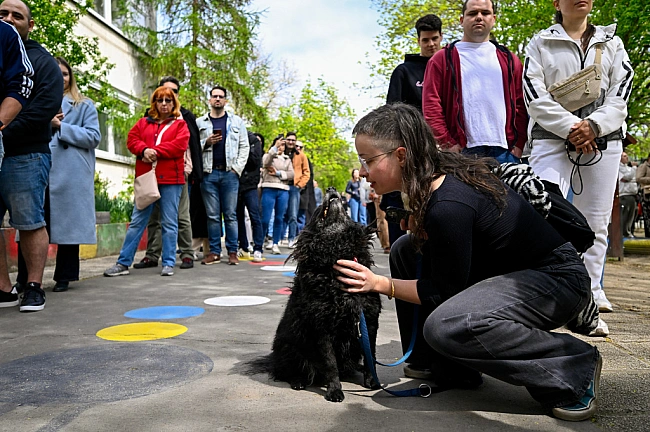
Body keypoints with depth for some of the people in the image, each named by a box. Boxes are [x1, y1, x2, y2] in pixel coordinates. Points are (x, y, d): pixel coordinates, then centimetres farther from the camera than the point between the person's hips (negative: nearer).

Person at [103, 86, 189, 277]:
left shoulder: (180, 124, 8)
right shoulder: (144, 122, 17)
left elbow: (179, 145, -7)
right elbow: (132, 139, 7)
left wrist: (155, 151, -12)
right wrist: (144, 150, -12)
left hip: (170, 179, -2)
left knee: (169, 223, 2)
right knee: (137, 221, 4)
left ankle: (168, 263, 9)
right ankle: (123, 263, 9)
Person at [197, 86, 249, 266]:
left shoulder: (236, 121, 11)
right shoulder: (200, 122, 12)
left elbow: (244, 146, 7)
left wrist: (237, 168, -3)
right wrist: (206, 142, -9)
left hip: (230, 173, -1)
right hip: (209, 173, 1)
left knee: (230, 215, 0)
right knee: (212, 215, 3)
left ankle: (232, 252, 6)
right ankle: (214, 252, 8)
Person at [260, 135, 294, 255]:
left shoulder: (287, 159, 21)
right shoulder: (268, 156, 12)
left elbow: (291, 174, 7)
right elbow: (265, 163, -13)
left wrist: (278, 173, -6)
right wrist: (275, 147, -18)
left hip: (283, 191, 3)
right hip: (269, 189, -3)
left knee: (279, 218, 3)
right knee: (265, 219, -9)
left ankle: (275, 244, 9)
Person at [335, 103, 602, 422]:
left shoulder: (448, 206, -29)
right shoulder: (436, 177, -3)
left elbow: (445, 291, -19)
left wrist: (379, 283, -16)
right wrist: (417, 225, -4)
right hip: (501, 270, 10)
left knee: (445, 327, -32)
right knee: (406, 249, 3)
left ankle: (573, 363, -8)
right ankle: (452, 370, 10)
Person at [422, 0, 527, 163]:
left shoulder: (508, 59, 18)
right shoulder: (443, 59, 9)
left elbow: (521, 104, 13)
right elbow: (431, 105, 1)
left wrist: (519, 143, 2)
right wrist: (447, 144, -8)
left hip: (505, 151, 3)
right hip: (461, 152, -3)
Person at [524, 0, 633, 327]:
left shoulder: (612, 43, 18)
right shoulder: (540, 43, 11)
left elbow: (620, 95, 6)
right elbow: (536, 98, -2)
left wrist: (594, 125, -12)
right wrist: (571, 127, -14)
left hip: (603, 139, 3)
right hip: (552, 140, -3)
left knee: (595, 225, 4)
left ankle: (590, 305, 13)